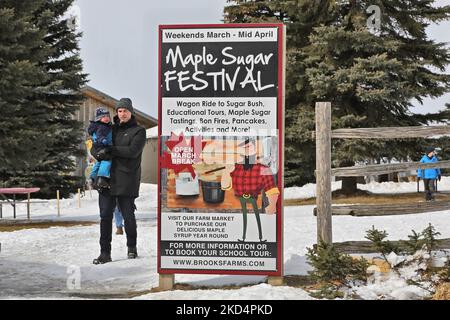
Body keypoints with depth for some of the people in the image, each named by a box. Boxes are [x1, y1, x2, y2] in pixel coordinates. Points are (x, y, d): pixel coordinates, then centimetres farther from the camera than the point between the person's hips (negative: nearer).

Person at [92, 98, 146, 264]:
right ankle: (105, 253, 2)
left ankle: (132, 247, 25)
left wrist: (110, 150, -17)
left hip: (126, 180, -4)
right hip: (107, 178, 4)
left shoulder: (138, 131, 3)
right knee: (105, 216, -1)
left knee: (128, 216, 4)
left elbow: (132, 151, -13)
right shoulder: (111, 129, 17)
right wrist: (98, 153, -6)